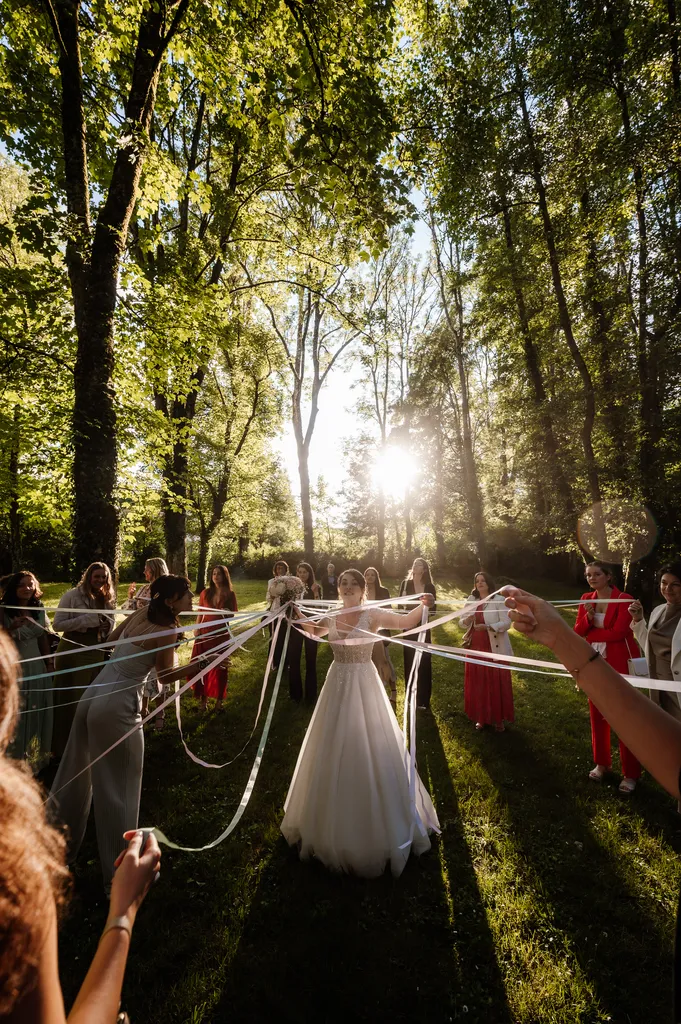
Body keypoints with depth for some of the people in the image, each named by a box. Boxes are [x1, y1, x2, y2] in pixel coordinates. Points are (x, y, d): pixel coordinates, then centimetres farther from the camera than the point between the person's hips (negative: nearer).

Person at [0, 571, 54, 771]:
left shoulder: (39, 609, 3)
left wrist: (49, 662, 9)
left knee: (37, 713, 15)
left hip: (37, 666, 5)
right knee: (17, 715, 5)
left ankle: (35, 757, 33)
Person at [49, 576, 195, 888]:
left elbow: (112, 638, 15)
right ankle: (117, 871, 24)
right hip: (117, 707, -8)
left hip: (94, 696, 8)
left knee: (78, 773, 25)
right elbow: (165, 675, -9)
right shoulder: (168, 629, -20)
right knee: (117, 788, 8)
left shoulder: (142, 613, 0)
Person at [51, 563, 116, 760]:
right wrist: (85, 620, -24)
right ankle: (64, 747, 21)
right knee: (71, 700, 4)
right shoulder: (72, 595, -10)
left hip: (96, 653, 6)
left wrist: (108, 625, -9)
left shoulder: (107, 598, 5)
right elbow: (57, 625, -14)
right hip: (73, 652, -5)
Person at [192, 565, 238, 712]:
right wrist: (197, 631, -2)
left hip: (221, 634, -1)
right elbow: (200, 613, 4)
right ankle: (203, 699, 17)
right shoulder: (205, 593, 0)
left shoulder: (230, 594, -3)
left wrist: (227, 613, -19)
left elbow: (233, 614, 3)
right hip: (205, 633, 1)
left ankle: (219, 700, 19)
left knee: (220, 667, 6)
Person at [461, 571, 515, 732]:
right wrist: (467, 620, -16)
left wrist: (487, 626, -28)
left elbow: (506, 623, -14)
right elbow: (461, 621, 7)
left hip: (495, 649, -4)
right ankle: (481, 717, 24)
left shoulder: (499, 600, -9)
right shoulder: (471, 600, 6)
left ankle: (499, 719, 20)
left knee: (497, 684, 4)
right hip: (475, 648, 4)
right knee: (477, 684, 9)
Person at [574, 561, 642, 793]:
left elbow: (618, 632, -20)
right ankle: (602, 762, 30)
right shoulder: (586, 599, 5)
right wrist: (588, 617, -17)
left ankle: (631, 773, 18)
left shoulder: (624, 599, -12)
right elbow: (577, 631, 1)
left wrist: (590, 633, -7)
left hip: (619, 664, -5)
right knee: (597, 715, 14)